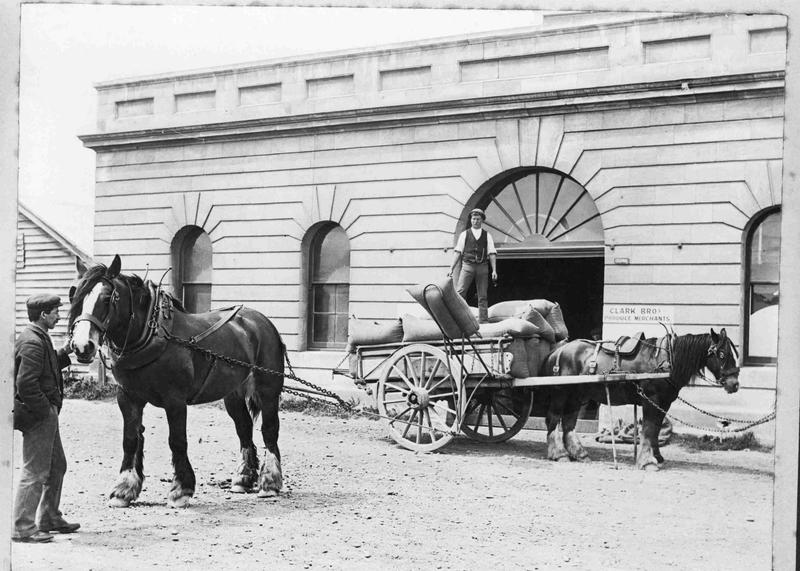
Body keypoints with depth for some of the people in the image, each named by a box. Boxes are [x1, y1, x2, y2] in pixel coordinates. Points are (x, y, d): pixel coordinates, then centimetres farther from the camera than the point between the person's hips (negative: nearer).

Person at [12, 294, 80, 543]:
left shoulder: (39, 338, 13)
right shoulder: (32, 342, -20)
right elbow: (26, 383, -26)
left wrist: (63, 353, 11)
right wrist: (45, 410, -19)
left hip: (46, 414, 11)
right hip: (38, 416, -11)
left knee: (57, 466, 19)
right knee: (35, 472, -5)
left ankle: (50, 519, 31)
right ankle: (23, 528, 2)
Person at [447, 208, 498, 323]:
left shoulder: (487, 235, 11)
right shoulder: (464, 234, 10)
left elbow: (492, 254, 6)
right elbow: (458, 252, 6)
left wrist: (494, 270, -5)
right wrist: (451, 269, -2)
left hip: (482, 267, 1)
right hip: (467, 266, -1)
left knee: (483, 296, 2)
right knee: (460, 292, -14)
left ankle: (483, 321, 5)